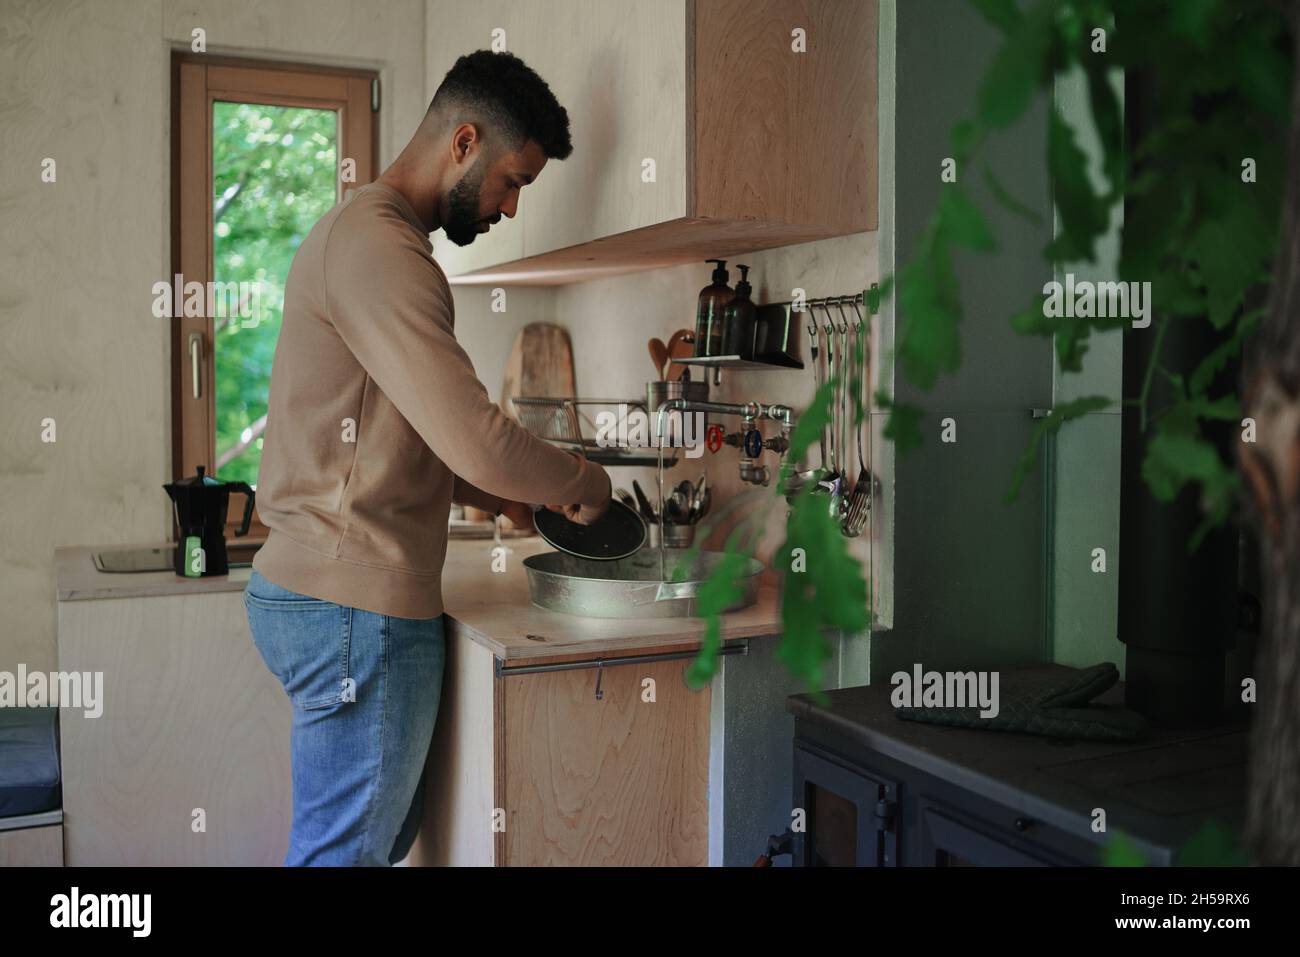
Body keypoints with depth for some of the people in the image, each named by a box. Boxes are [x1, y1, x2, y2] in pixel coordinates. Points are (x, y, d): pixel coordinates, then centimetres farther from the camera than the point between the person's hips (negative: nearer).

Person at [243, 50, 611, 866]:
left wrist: (482, 491, 13)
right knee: (349, 849, 2)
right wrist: (584, 483, -5)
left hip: (328, 591, 10)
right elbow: (477, 438, -24)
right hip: (356, 610, -10)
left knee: (385, 834, 17)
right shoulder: (378, 245, -17)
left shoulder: (364, 233, 18)